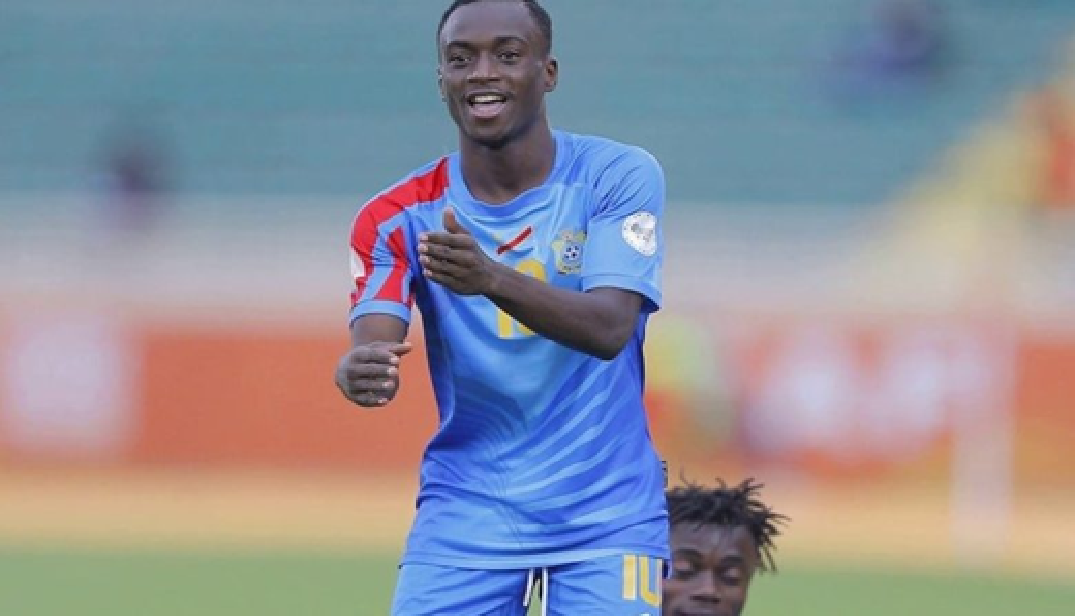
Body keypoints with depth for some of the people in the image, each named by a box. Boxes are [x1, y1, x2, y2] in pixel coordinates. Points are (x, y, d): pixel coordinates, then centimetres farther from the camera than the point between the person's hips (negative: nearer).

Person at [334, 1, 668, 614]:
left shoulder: (618, 176, -6)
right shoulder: (401, 216, -1)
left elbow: (610, 328, -20)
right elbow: (371, 347, -14)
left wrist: (492, 280, -39)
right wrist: (360, 371, -40)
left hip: (607, 515, -1)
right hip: (464, 515, 1)